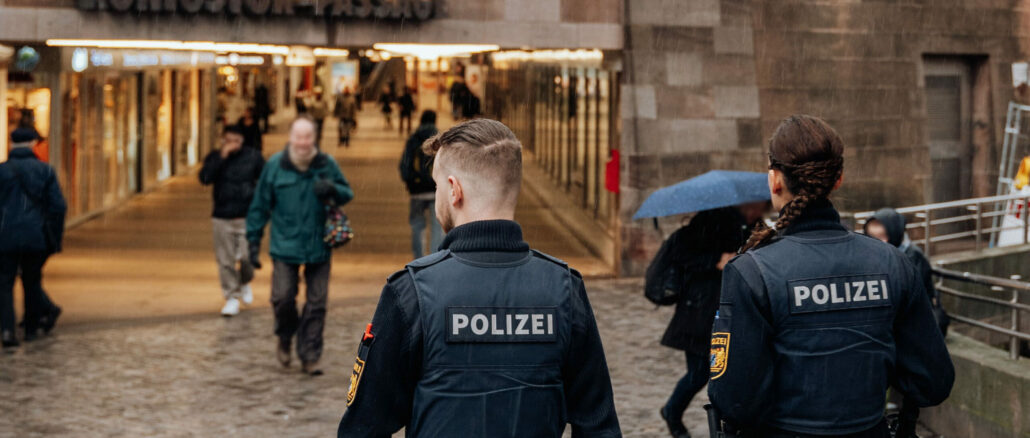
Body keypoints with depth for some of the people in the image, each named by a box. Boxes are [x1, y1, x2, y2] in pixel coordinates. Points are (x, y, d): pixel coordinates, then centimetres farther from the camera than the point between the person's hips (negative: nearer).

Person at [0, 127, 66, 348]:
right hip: (36, 237, 1)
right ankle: (31, 327, 21)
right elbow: (59, 206, -1)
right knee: (32, 281, 16)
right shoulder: (45, 170, 3)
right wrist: (55, 240, 6)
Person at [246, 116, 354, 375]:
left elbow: (347, 195, 11)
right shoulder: (275, 165, -1)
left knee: (316, 303, 2)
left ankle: (309, 357, 12)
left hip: (319, 247, 1)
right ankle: (284, 337, 23)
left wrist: (333, 190, -13)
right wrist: (254, 240, 3)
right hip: (285, 246, -1)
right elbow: (260, 205, 5)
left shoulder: (327, 164, 1)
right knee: (283, 297, -8)